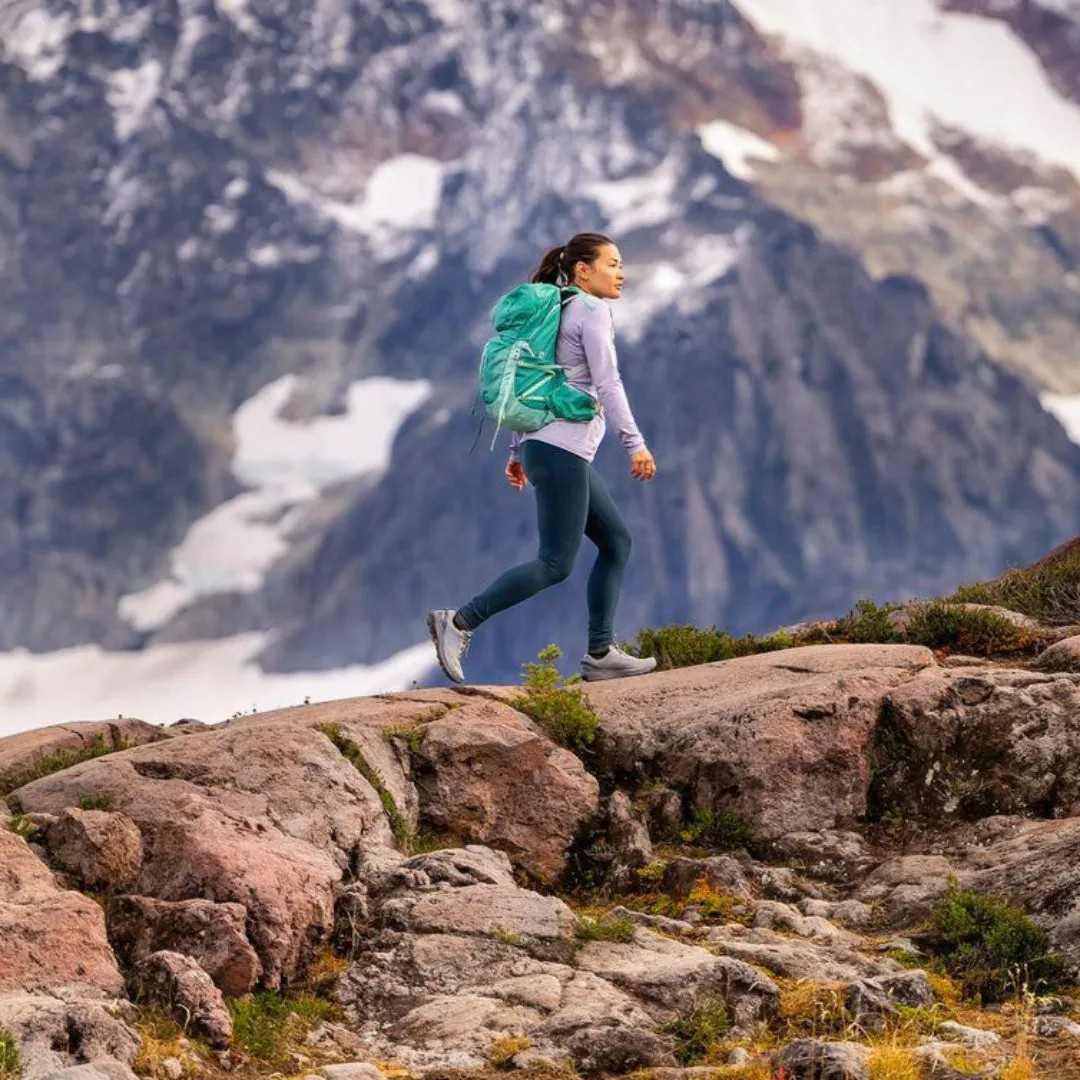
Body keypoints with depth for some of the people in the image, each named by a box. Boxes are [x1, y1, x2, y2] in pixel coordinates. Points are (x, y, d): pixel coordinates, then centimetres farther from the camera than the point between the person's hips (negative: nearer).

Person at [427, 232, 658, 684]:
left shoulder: (557, 315, 19)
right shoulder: (592, 310, -8)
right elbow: (606, 383, -17)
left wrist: (517, 452, 23)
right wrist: (635, 443, -20)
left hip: (550, 450, 10)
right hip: (561, 451, -10)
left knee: (616, 541, 12)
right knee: (556, 564, -8)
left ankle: (600, 653, 10)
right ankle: (460, 622, -11)